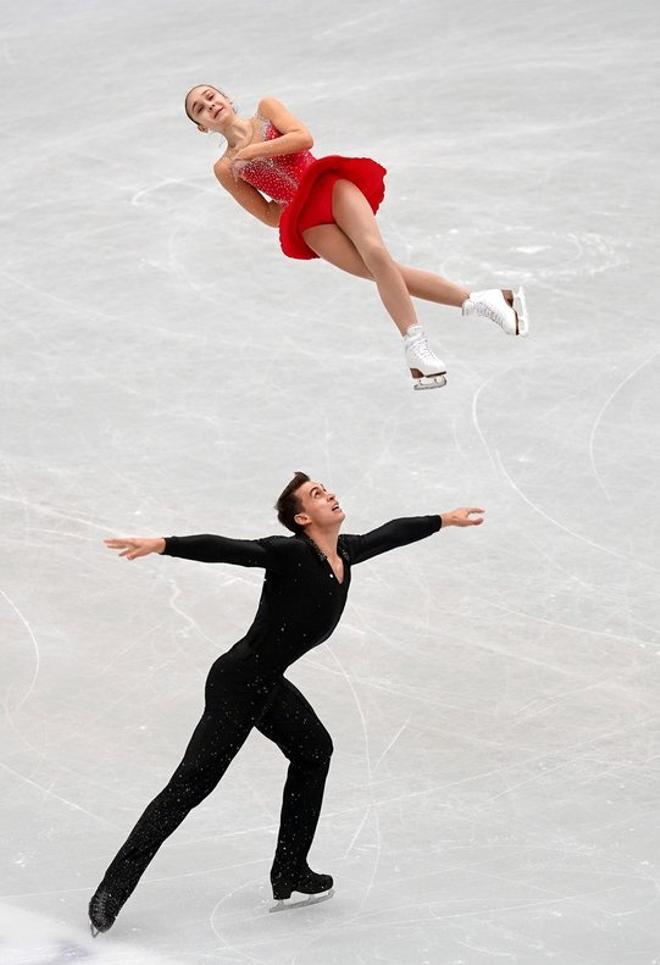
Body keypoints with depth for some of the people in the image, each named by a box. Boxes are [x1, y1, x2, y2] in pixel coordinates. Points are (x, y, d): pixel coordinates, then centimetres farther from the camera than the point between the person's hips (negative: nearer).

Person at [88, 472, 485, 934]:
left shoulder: (345, 553, 4)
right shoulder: (290, 553, -19)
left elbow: (390, 533, 22)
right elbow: (225, 549, -31)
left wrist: (445, 519, 36)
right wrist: (162, 545, -44)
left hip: (268, 685, 10)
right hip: (237, 682, -10)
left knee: (314, 749, 26)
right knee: (191, 785, -12)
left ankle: (290, 875, 35)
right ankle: (111, 892, -13)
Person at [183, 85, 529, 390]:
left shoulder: (266, 109, 15)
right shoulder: (225, 169, 13)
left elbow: (304, 138, -4)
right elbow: (270, 216, 12)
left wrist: (252, 151, -1)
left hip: (329, 185, 0)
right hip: (306, 220, 0)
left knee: (374, 252, -26)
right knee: (383, 271, -18)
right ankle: (474, 301, -18)